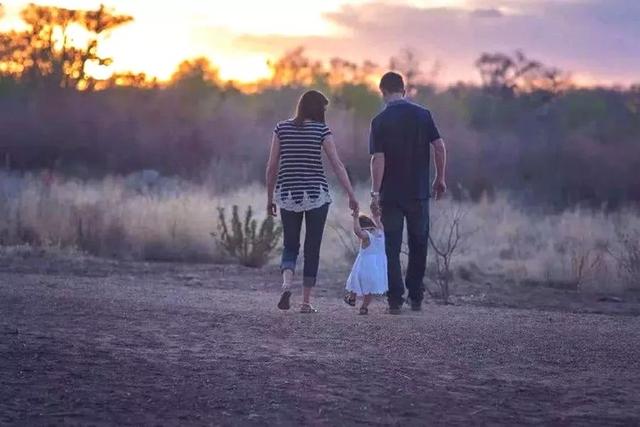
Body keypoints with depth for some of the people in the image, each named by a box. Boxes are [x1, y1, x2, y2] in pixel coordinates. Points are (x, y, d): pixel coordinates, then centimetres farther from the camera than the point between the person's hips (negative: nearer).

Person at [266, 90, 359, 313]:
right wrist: (351, 196, -3)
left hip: (287, 195, 2)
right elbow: (337, 165, -7)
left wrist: (270, 197, 12)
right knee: (312, 249, 8)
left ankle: (286, 284, -15)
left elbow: (272, 166, 3)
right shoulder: (321, 130, -4)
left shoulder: (282, 128, 3)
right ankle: (306, 302, 7)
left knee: (290, 246, 13)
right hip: (316, 194, -2)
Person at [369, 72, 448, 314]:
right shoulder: (423, 115, 1)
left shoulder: (380, 121, -6)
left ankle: (395, 300, -1)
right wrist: (440, 179, 6)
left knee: (392, 248, 4)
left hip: (391, 194, -2)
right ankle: (416, 298, 17)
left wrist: (375, 193, -11)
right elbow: (439, 147, -4)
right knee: (418, 245, 14)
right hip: (419, 193, 2)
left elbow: (378, 158, -12)